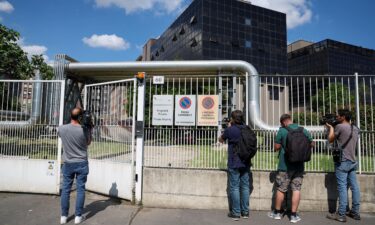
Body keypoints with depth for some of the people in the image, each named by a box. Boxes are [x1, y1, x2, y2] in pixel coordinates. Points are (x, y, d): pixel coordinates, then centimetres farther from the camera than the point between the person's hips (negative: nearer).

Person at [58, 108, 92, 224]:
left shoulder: (61, 129, -9)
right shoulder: (84, 130, -14)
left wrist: (71, 124, 16)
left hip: (68, 164, 2)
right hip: (81, 164, -2)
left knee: (65, 190, 12)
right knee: (80, 189, 7)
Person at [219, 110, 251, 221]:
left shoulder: (230, 130, -12)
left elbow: (221, 140, 5)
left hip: (234, 163, -5)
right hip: (246, 163, 5)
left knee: (234, 187, 3)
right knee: (245, 187, 11)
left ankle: (236, 213, 8)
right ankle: (245, 212, 20)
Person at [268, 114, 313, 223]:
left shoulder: (282, 131, -10)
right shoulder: (303, 130, 1)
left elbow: (276, 147, -7)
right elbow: (312, 144, 12)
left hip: (285, 165, -3)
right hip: (299, 165, 3)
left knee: (281, 189, 8)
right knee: (296, 189, 7)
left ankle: (277, 212, 22)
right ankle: (294, 215, 12)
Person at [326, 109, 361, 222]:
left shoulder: (339, 126, -11)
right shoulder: (355, 128, 11)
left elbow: (330, 140, -1)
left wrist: (331, 128, 12)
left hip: (342, 162, -8)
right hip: (353, 161, 8)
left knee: (342, 187, -6)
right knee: (354, 187, 11)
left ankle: (341, 215, -3)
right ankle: (355, 212, 20)